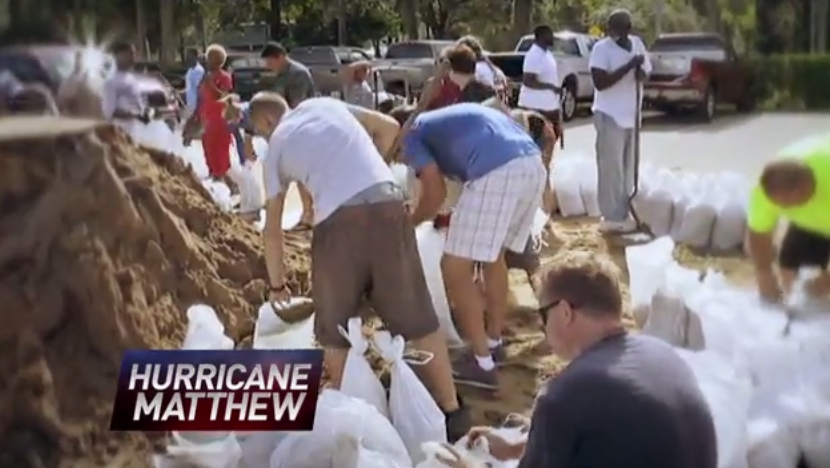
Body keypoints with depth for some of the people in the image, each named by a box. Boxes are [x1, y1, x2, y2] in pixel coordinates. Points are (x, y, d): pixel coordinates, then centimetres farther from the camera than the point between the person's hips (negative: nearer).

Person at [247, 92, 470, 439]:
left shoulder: (276, 147, 20)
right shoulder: (325, 104, 25)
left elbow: (272, 230, 23)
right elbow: (389, 126, 25)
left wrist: (277, 284, 35)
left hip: (338, 219, -2)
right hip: (387, 203, 3)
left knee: (335, 329, 19)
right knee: (417, 316, 11)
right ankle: (452, 410, 17)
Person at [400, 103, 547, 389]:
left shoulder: (412, 135, 15)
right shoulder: (444, 120, 38)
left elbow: (436, 193, 4)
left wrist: (412, 222, 24)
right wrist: (459, 218, 43)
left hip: (497, 173, -9)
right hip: (533, 165, 9)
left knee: (454, 269, 3)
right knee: (494, 256, 27)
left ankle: (482, 365, 7)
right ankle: (494, 343, 37)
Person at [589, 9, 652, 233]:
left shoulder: (637, 44, 7)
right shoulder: (602, 48, -12)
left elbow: (644, 73, 18)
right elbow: (600, 82, -21)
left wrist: (640, 72, -7)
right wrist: (629, 66, -23)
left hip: (632, 115, 7)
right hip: (610, 115, -7)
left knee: (628, 167, 13)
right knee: (611, 168, -5)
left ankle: (623, 214, 22)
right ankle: (612, 218, 0)